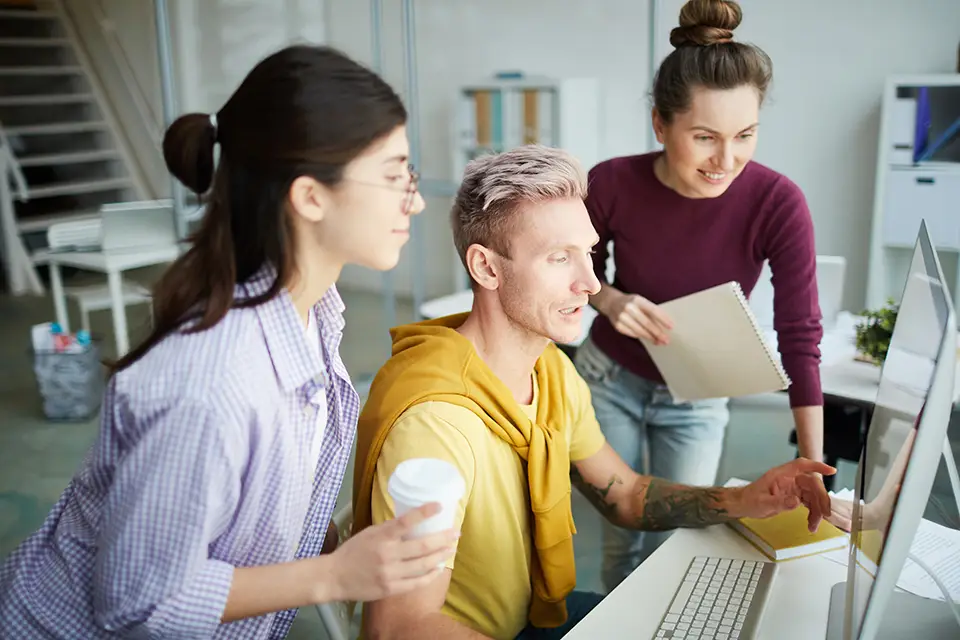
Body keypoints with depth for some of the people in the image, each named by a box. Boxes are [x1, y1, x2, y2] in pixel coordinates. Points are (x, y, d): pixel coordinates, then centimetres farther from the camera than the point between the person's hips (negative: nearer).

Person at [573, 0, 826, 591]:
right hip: (610, 379, 0)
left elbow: (800, 338, -22)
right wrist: (610, 301, -25)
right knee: (623, 535, 11)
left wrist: (813, 468, -26)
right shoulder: (612, 184, -23)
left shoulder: (778, 204, -24)